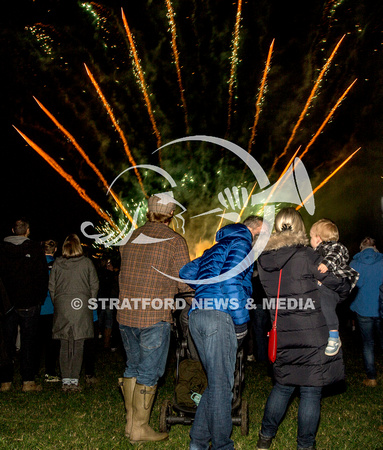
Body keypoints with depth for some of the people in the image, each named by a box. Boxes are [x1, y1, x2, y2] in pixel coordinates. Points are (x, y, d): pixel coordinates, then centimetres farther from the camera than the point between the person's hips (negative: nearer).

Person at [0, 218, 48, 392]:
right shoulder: (35, 249, -5)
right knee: (28, 342, 4)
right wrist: (41, 298, 4)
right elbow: (43, 276, -6)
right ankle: (28, 381, 6)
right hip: (29, 304, -2)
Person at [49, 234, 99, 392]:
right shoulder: (87, 263, -1)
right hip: (82, 308, -1)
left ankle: (66, 381, 9)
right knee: (78, 346, 3)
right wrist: (89, 303, 13)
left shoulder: (57, 263, 3)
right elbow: (94, 286, 2)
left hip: (62, 308, 2)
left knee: (64, 346, 8)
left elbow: (51, 287, 8)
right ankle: (74, 380, 3)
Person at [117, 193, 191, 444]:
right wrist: (168, 287, 10)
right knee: (149, 372, 4)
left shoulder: (133, 237, 10)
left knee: (133, 367, 18)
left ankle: (131, 422, 27)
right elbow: (185, 283, -10)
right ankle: (140, 428, 13)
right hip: (154, 317, -6)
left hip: (126, 313, 6)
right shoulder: (175, 241, -7)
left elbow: (124, 275, 14)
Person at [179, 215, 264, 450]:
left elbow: (187, 272, 25)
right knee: (222, 384, 1)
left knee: (218, 381, 16)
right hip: (219, 316, -9)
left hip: (197, 316, 9)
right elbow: (231, 279, -15)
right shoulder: (241, 242, 0)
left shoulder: (218, 247, 27)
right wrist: (241, 321, -11)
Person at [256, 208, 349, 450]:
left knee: (283, 386, 20)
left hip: (283, 336, 5)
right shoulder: (306, 256, -14)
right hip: (314, 335, -5)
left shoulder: (264, 260, 2)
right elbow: (341, 286, -6)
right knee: (311, 391, 8)